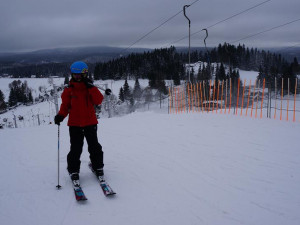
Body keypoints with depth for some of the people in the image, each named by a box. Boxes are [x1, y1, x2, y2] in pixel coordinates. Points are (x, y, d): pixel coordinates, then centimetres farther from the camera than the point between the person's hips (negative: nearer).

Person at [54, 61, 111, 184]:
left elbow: (98, 101, -8)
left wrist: (91, 87, -15)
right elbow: (65, 105, 6)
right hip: (74, 124, 0)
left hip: (90, 122, 0)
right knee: (75, 149, 0)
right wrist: (60, 115, -13)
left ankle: (97, 167, 24)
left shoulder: (90, 87, 4)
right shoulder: (68, 90, 3)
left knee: (94, 147, 5)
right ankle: (73, 170, 15)